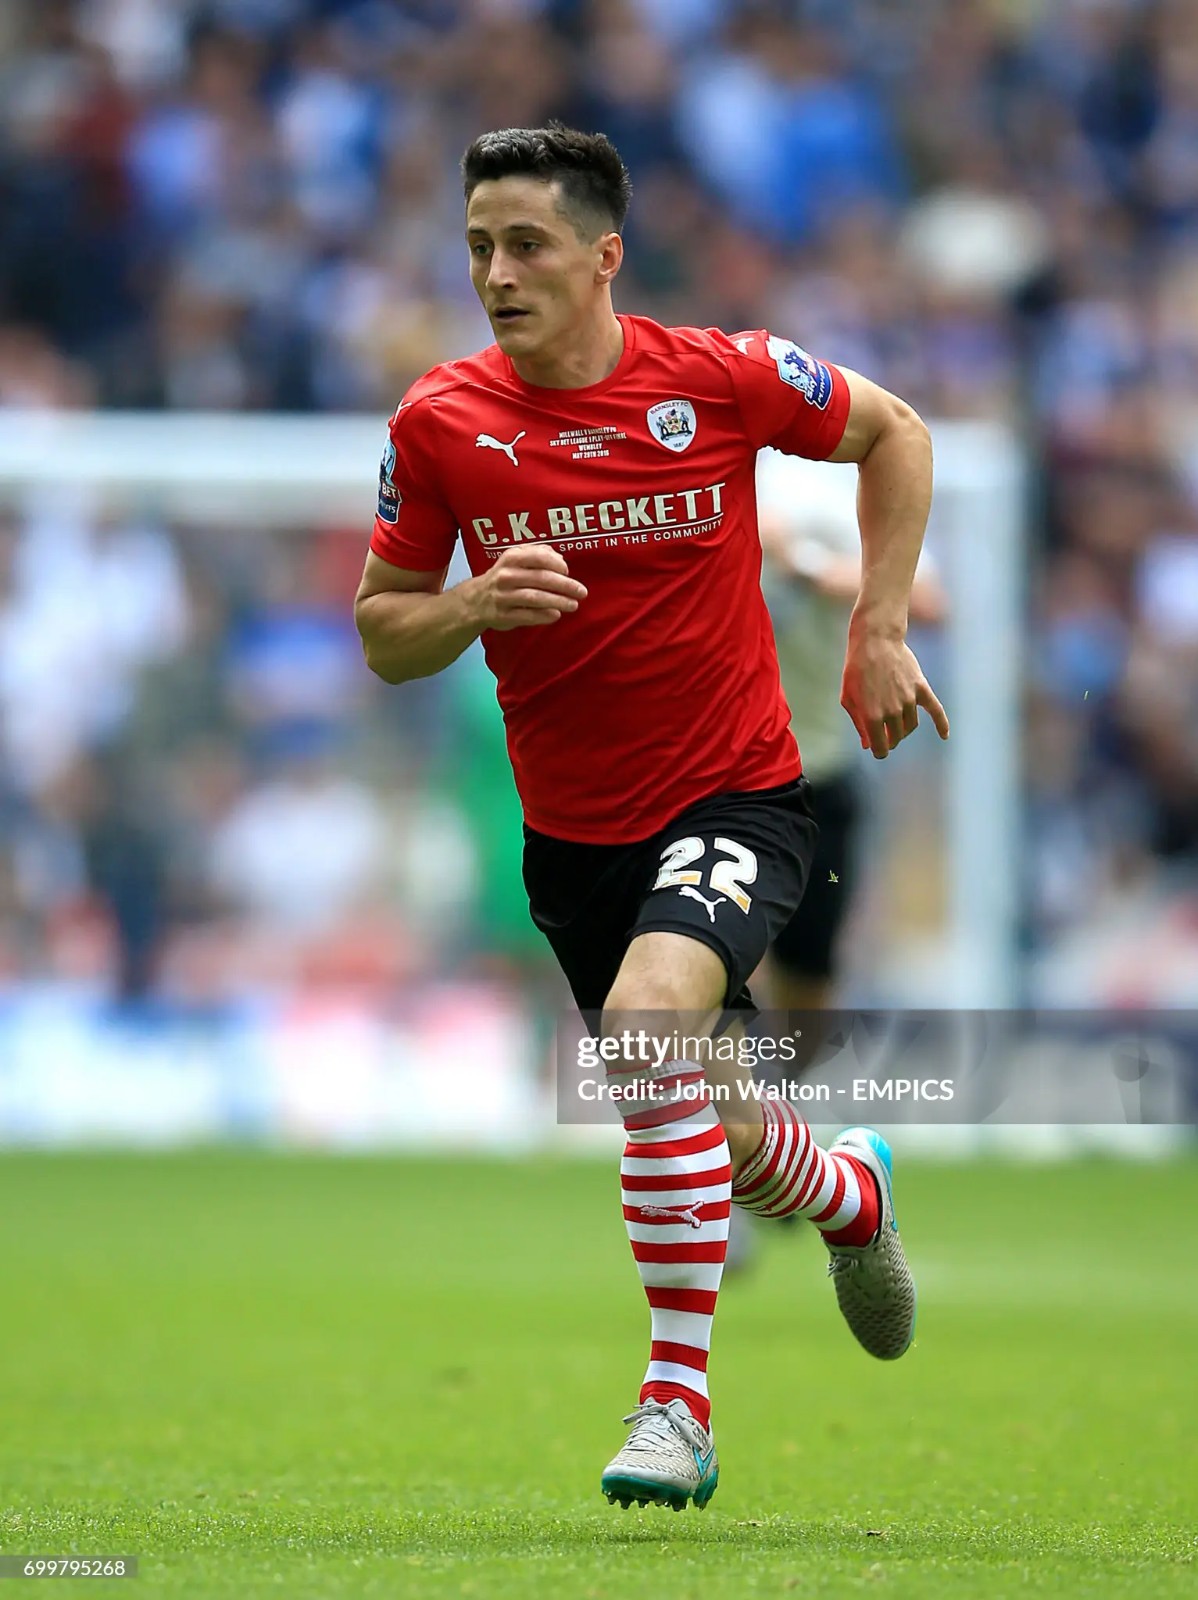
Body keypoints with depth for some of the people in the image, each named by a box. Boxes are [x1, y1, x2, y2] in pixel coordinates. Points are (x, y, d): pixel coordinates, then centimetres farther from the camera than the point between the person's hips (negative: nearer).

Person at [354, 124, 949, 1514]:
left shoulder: (724, 377, -12)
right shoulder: (439, 424, -8)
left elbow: (893, 433, 7)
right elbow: (382, 632, 2)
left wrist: (879, 631, 0)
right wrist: (476, 605, -20)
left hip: (736, 798, -4)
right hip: (573, 833, 4)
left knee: (649, 1018, -33)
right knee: (723, 1143, 16)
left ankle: (676, 1402, -25)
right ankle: (851, 1192, 54)